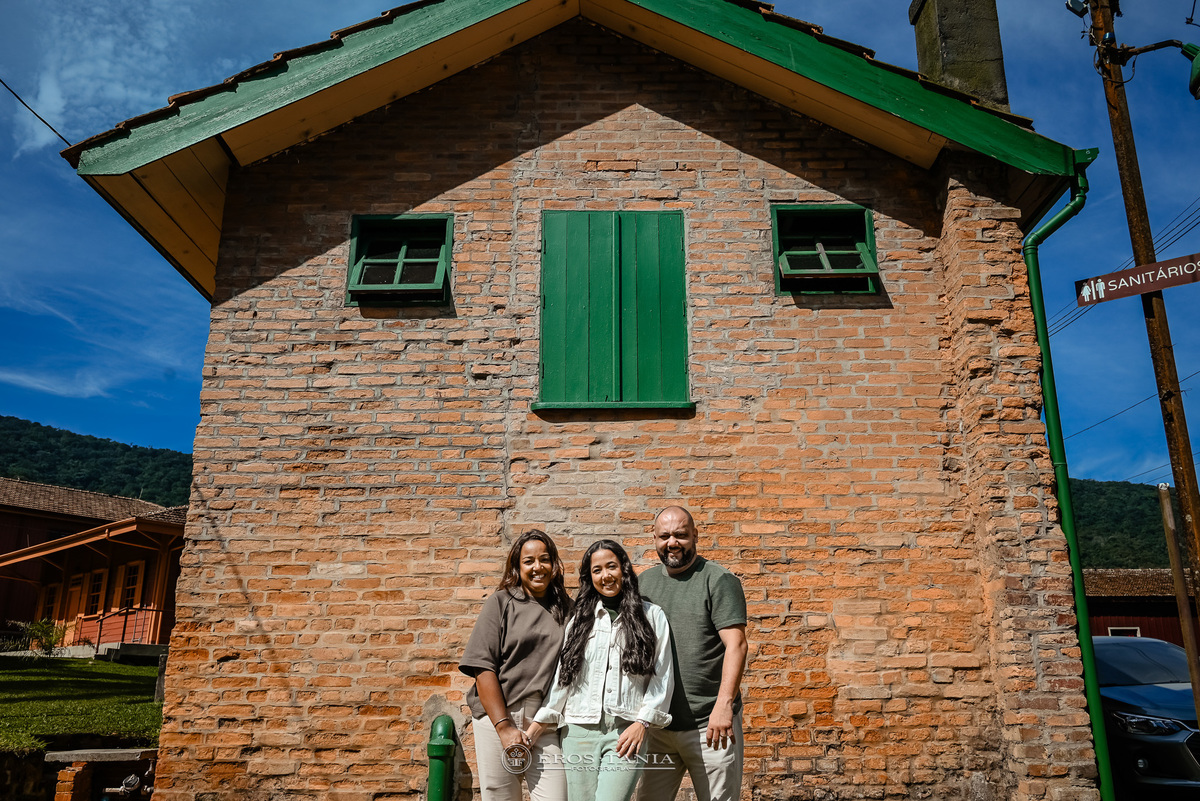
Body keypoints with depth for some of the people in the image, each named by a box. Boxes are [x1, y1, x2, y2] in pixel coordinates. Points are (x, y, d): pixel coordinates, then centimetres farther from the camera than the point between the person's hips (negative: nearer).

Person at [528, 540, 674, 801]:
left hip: (626, 731, -3)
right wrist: (539, 723, 9)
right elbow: (563, 675, 14)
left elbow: (662, 677, 3)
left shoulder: (652, 616, 6)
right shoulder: (580, 619, 15)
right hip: (580, 730, 3)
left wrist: (643, 722, -6)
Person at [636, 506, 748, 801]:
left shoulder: (719, 581, -6)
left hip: (709, 724, -5)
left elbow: (736, 645, -13)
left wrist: (724, 703, -23)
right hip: (657, 726, 5)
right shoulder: (645, 582, 11)